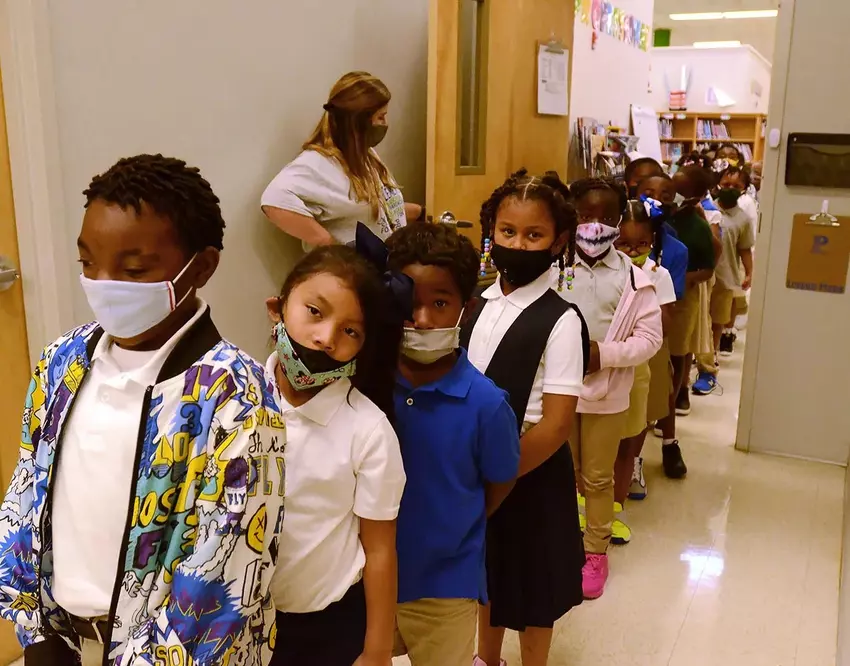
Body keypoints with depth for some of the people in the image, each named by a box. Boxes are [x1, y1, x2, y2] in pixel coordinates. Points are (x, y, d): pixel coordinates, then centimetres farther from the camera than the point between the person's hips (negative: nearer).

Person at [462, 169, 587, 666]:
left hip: (531, 473, -6)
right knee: (486, 571, 24)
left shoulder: (560, 321, -18)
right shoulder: (479, 303, -1)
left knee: (531, 583, 15)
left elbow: (555, 425, -20)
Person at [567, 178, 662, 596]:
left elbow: (650, 337, -6)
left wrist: (604, 353, -17)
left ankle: (596, 553, 32)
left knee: (598, 478, 14)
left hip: (607, 394, 0)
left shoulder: (633, 277, -6)